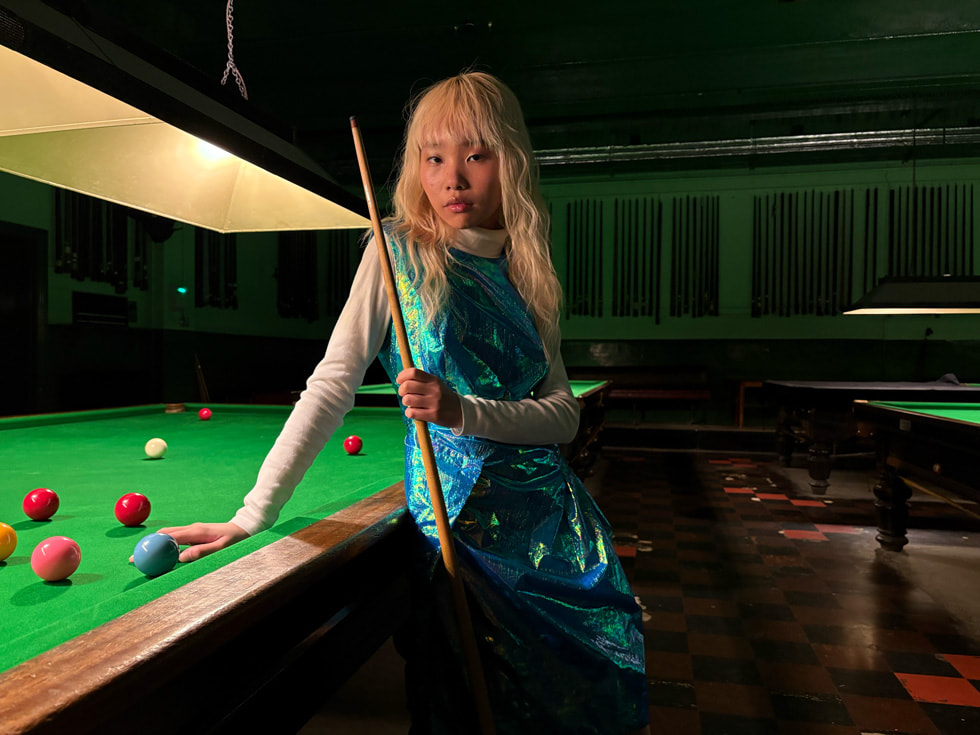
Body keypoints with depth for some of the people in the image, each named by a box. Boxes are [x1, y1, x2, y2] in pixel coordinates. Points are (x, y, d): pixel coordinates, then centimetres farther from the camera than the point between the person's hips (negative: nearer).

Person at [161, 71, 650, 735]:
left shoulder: (526, 272, 4)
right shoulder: (399, 249, -6)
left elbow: (564, 415, -2)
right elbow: (333, 386, -12)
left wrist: (465, 413, -20)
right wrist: (253, 516, -18)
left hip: (552, 511, 4)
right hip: (462, 516, -4)